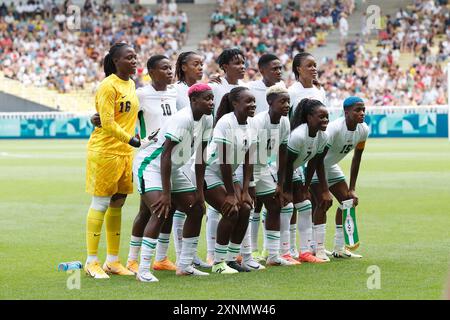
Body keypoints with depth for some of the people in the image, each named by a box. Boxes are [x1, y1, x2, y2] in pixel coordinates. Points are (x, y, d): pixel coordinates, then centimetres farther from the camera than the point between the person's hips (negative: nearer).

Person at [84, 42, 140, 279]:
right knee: (101, 204, -4)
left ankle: (112, 261, 17)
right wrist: (132, 140, -23)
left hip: (125, 152, 8)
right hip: (104, 151, -8)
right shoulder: (108, 86, -14)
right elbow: (107, 123, -20)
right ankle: (91, 262, 2)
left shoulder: (131, 84, 12)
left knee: (117, 204, 11)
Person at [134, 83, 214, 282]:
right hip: (150, 165, -9)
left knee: (197, 209, 8)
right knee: (161, 212, -25)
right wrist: (166, 194, -30)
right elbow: (165, 155, -29)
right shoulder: (183, 120, -27)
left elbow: (200, 158, 6)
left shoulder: (206, 121, -2)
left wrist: (199, 191, 5)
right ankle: (143, 270, -22)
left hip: (174, 168, 9)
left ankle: (185, 266, 17)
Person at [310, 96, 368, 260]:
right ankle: (319, 249, -16)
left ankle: (339, 248, 9)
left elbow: (356, 158, 2)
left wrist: (352, 189, 1)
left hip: (331, 165, 8)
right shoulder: (334, 128, -34)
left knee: (348, 200, 2)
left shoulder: (363, 130, -11)